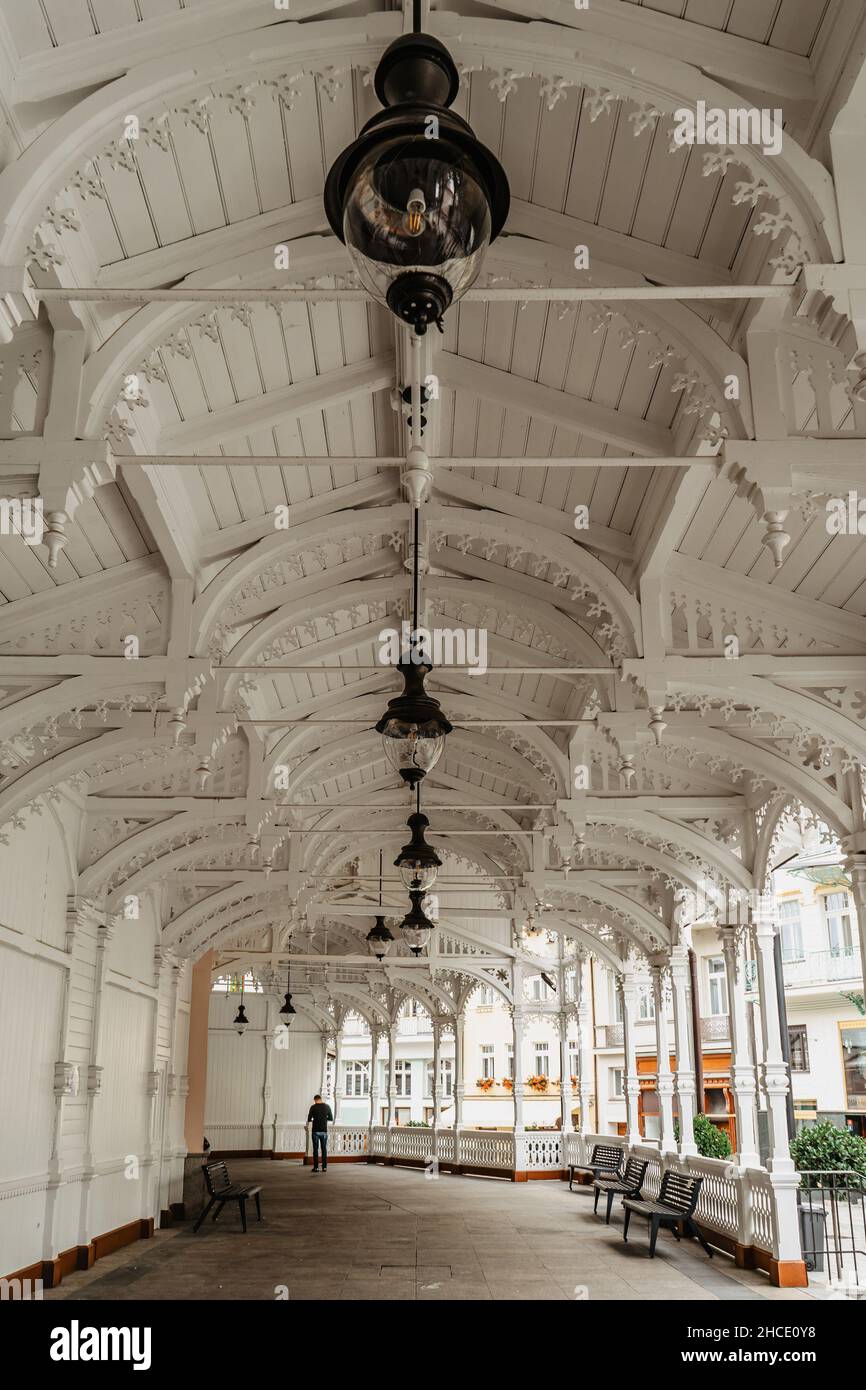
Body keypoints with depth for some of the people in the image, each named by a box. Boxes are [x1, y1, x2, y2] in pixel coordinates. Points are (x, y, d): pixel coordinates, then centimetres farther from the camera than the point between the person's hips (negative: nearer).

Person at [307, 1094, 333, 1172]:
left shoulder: (313, 1107, -4)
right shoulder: (327, 1107, 3)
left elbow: (309, 1119, -1)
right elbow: (331, 1119, 10)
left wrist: (309, 1121, 21)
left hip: (315, 1131, -2)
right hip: (324, 1130, 2)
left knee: (315, 1149, 3)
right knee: (324, 1149, 7)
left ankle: (316, 1167, 1)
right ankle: (324, 1167, 5)